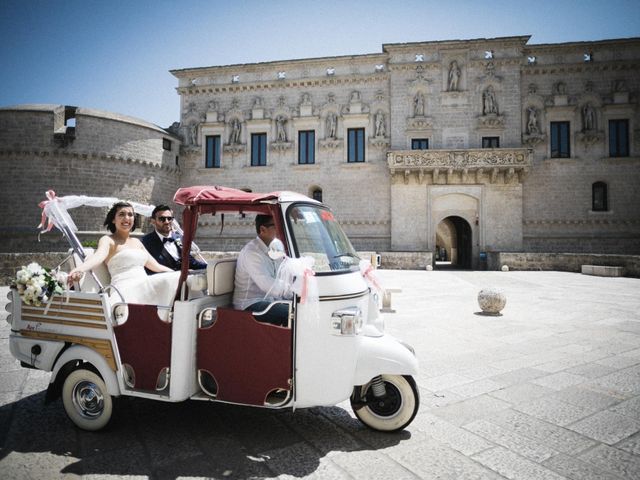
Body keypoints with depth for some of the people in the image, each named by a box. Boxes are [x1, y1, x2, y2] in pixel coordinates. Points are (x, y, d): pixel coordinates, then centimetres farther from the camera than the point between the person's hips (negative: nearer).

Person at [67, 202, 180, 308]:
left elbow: (156, 266, 26)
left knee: (178, 278, -18)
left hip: (146, 284, 7)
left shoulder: (137, 242, 25)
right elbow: (98, 256, -17)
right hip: (125, 288, -6)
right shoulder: (108, 240, 6)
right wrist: (79, 269, -39)